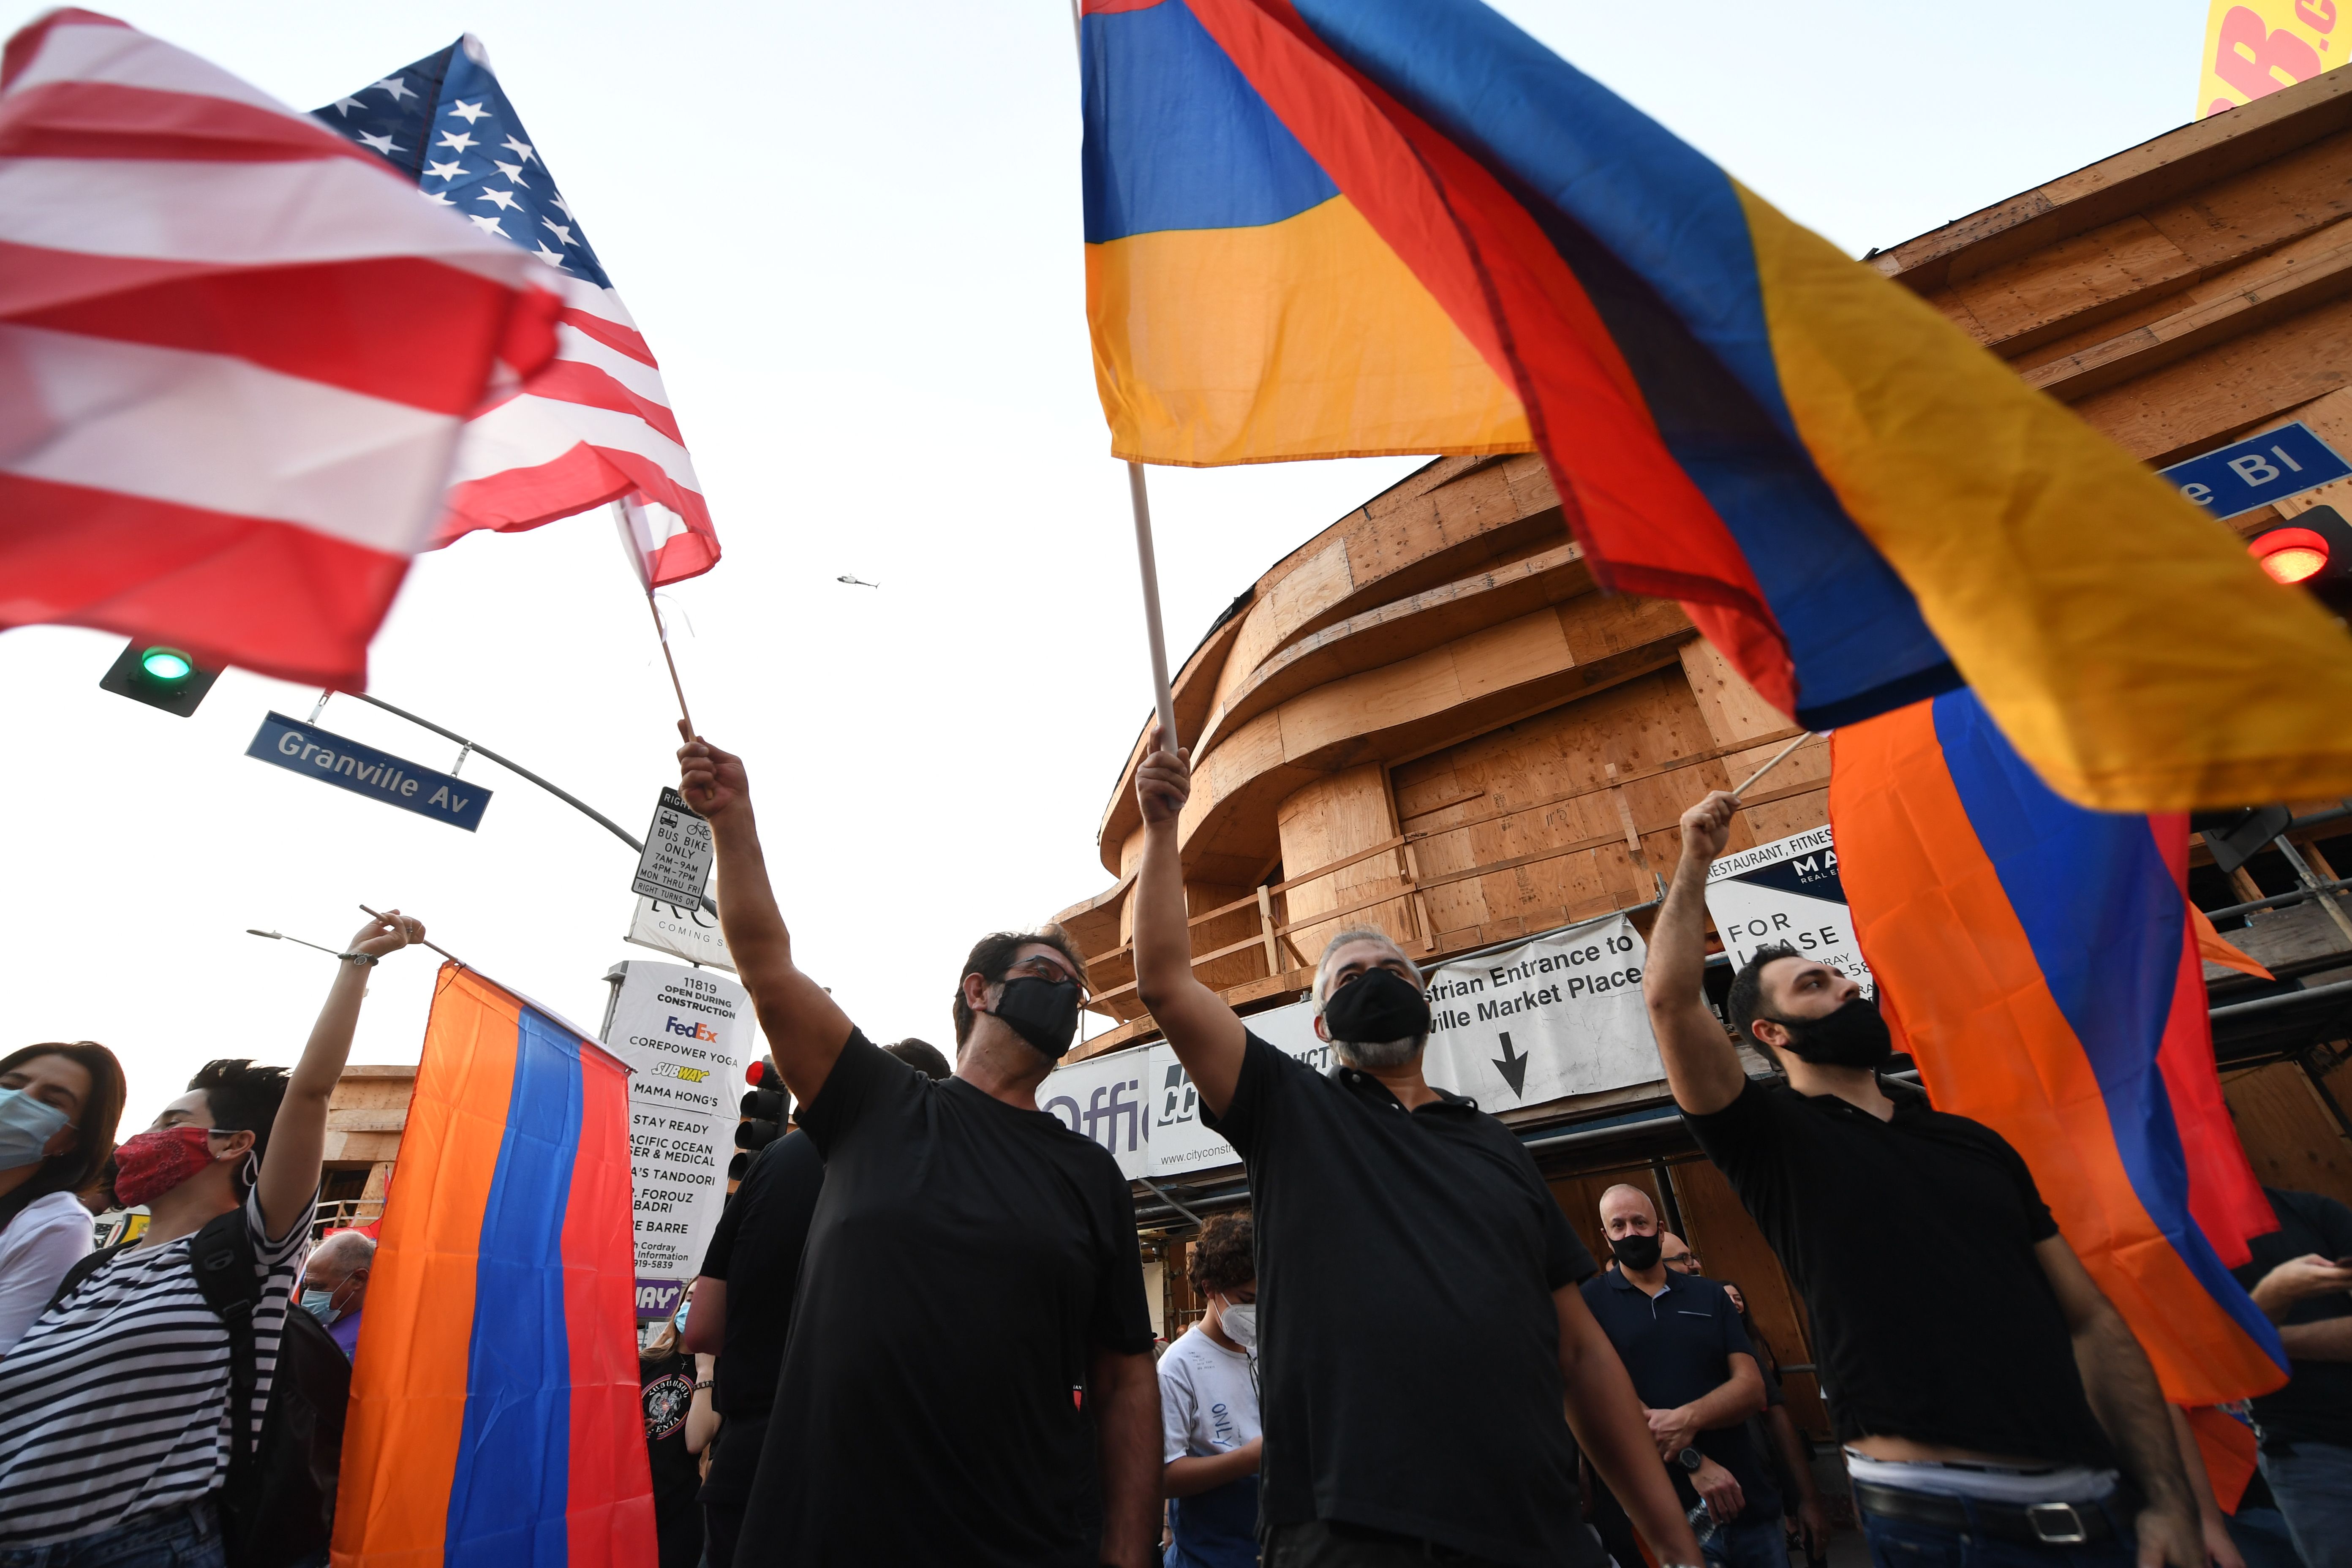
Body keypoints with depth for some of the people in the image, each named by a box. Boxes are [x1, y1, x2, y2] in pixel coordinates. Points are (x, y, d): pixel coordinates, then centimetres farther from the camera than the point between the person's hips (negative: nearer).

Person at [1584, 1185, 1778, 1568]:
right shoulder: (1591, 1301, -4)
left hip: (1749, 1501, 3)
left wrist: (1689, 1419, -19)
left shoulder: (1710, 1295, 7)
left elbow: (1753, 1388, -1)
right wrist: (1694, 1461, -19)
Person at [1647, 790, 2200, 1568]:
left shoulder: (1977, 1144, 12)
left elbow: (2094, 1322, 10)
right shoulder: (1773, 1135, -5)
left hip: (2094, 1500, 5)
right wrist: (1696, 858, -12)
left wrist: (2170, 1502, -2)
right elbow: (1670, 998, -20)